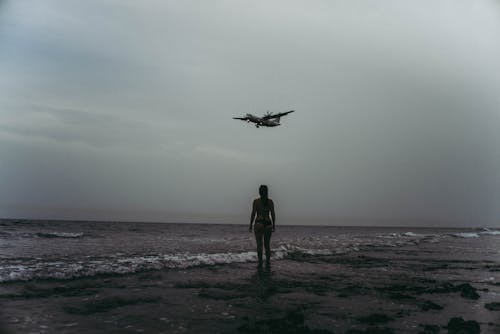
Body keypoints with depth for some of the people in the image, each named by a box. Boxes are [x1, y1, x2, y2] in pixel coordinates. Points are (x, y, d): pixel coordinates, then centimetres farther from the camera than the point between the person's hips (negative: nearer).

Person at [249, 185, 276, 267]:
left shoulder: (256, 201, -4)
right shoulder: (270, 201, 3)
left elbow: (253, 214, -6)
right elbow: (273, 214, 3)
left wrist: (250, 225, 1)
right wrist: (274, 225, 11)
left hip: (259, 224, -3)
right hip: (268, 224, 3)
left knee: (259, 244, -2)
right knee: (267, 244, 14)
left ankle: (260, 262, -8)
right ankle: (268, 262, 13)